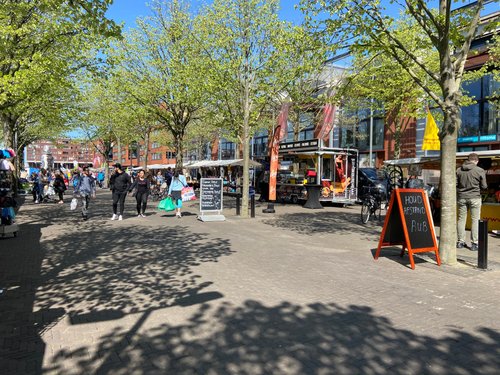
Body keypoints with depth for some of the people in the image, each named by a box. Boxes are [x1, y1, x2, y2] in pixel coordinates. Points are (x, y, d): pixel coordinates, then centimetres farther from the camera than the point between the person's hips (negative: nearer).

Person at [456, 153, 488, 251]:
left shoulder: (459, 170, 0)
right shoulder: (480, 171, -8)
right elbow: (484, 186, -4)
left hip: (461, 198, 3)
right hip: (474, 197, -3)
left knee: (461, 219, 10)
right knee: (475, 220, 4)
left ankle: (460, 242, 14)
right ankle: (474, 243, 5)